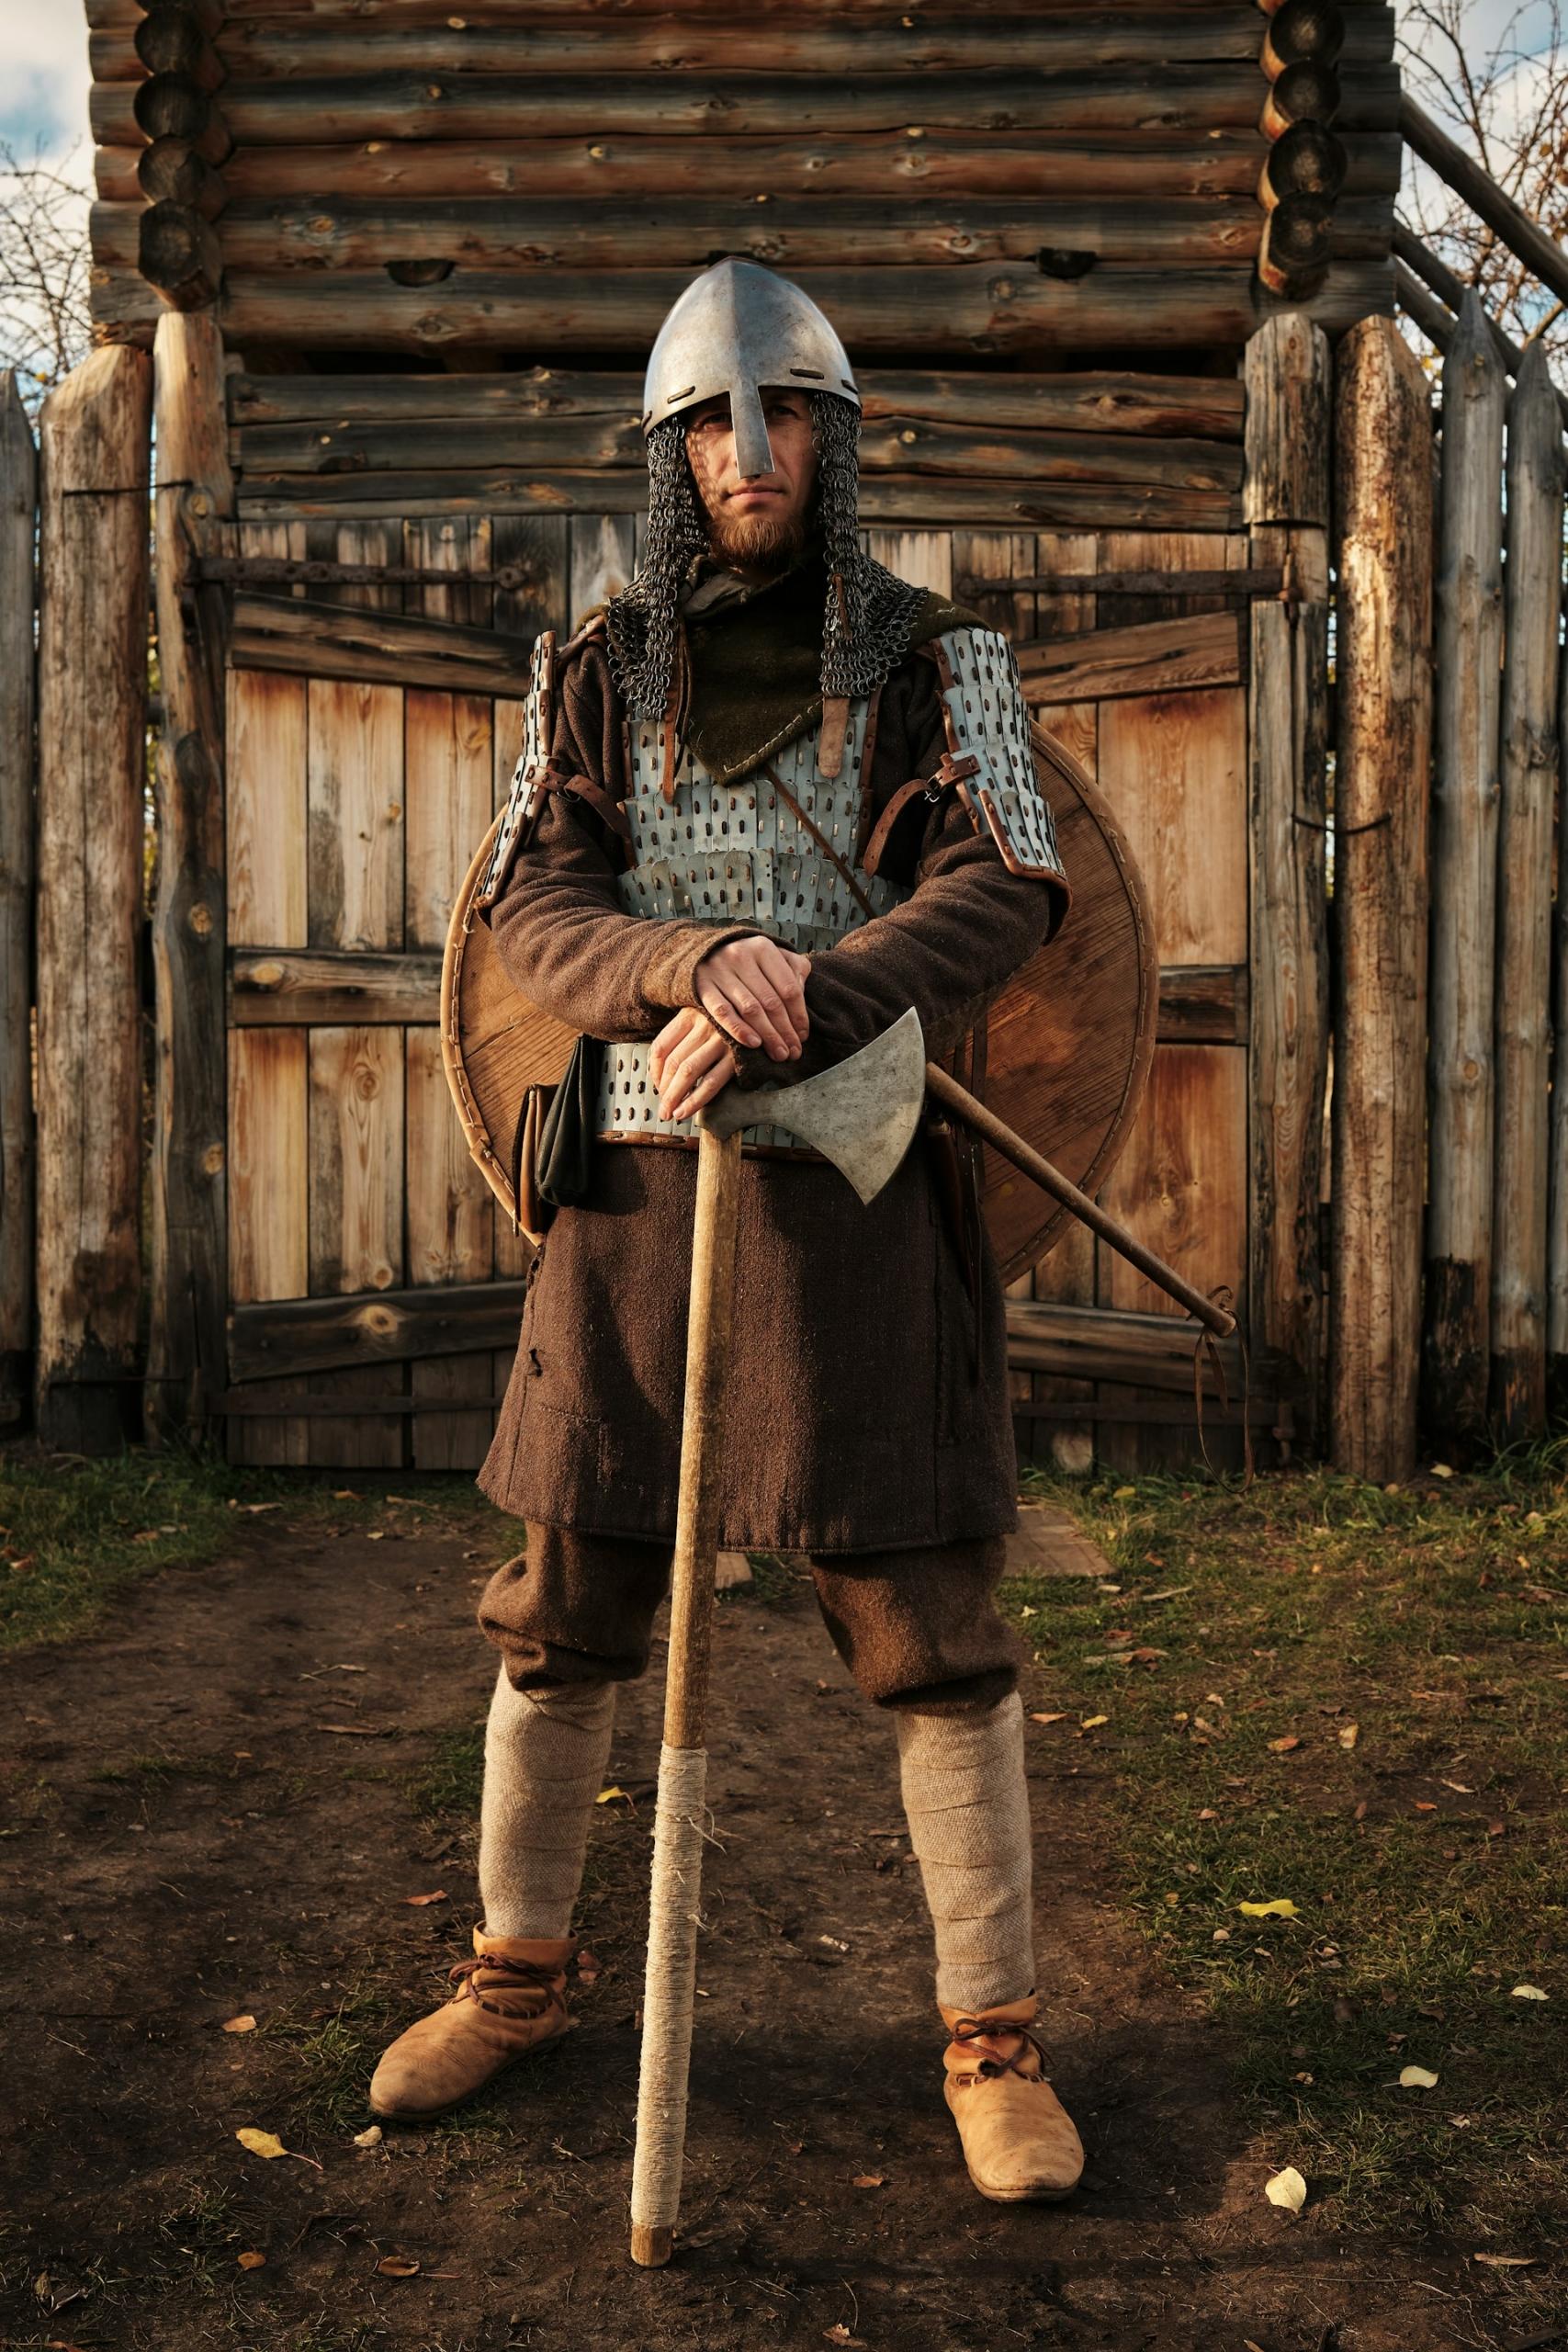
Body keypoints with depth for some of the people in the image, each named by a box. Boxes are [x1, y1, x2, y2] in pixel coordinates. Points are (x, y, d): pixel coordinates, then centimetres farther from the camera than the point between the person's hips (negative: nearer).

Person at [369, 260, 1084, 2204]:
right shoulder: (593, 678, 8)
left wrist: (799, 1007, -28)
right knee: (562, 1614, 9)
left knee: (931, 1636, -1)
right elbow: (536, 921, -4)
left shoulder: (939, 662, 3)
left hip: (861, 1197, -2)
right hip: (642, 1196, 2)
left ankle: (994, 2041, 15)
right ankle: (517, 1974, 31)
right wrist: (702, 968, -25)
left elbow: (1003, 896, -12)